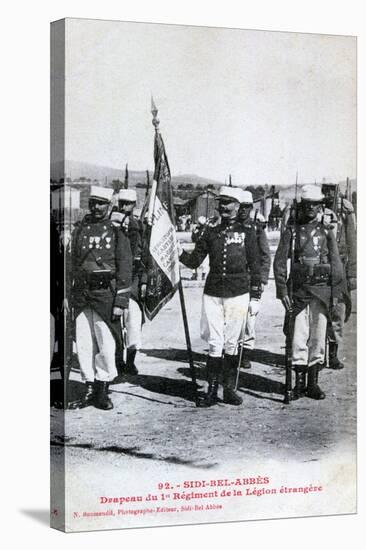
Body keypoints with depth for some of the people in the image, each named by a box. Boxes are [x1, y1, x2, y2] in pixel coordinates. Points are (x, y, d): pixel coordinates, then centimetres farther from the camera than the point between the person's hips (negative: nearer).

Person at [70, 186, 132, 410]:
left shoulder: (117, 231, 0)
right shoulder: (80, 229, 12)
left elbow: (125, 268, -3)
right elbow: (74, 263, 17)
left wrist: (121, 301, -9)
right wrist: (74, 296, 12)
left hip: (106, 293, -4)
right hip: (82, 295, 4)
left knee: (106, 345, -3)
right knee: (84, 345, 5)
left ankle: (103, 390, 10)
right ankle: (90, 389, 14)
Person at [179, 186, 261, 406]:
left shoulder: (247, 232, 4)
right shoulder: (211, 233, 11)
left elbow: (254, 266, 5)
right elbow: (195, 261, 8)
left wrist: (256, 297, 1)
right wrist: (181, 253, -13)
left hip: (238, 294, -2)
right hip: (212, 294, 2)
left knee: (232, 343, 3)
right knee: (215, 343, 1)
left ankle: (230, 389, 11)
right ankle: (212, 388, 6)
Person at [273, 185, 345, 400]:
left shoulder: (326, 232, 9)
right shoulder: (291, 231, 4)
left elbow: (336, 264, 8)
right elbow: (279, 263, 1)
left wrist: (336, 292, 1)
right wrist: (282, 291, -7)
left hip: (322, 291, 1)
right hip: (298, 291, -1)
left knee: (318, 337, 4)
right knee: (298, 338, -1)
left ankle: (313, 383, 13)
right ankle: (299, 382, 10)